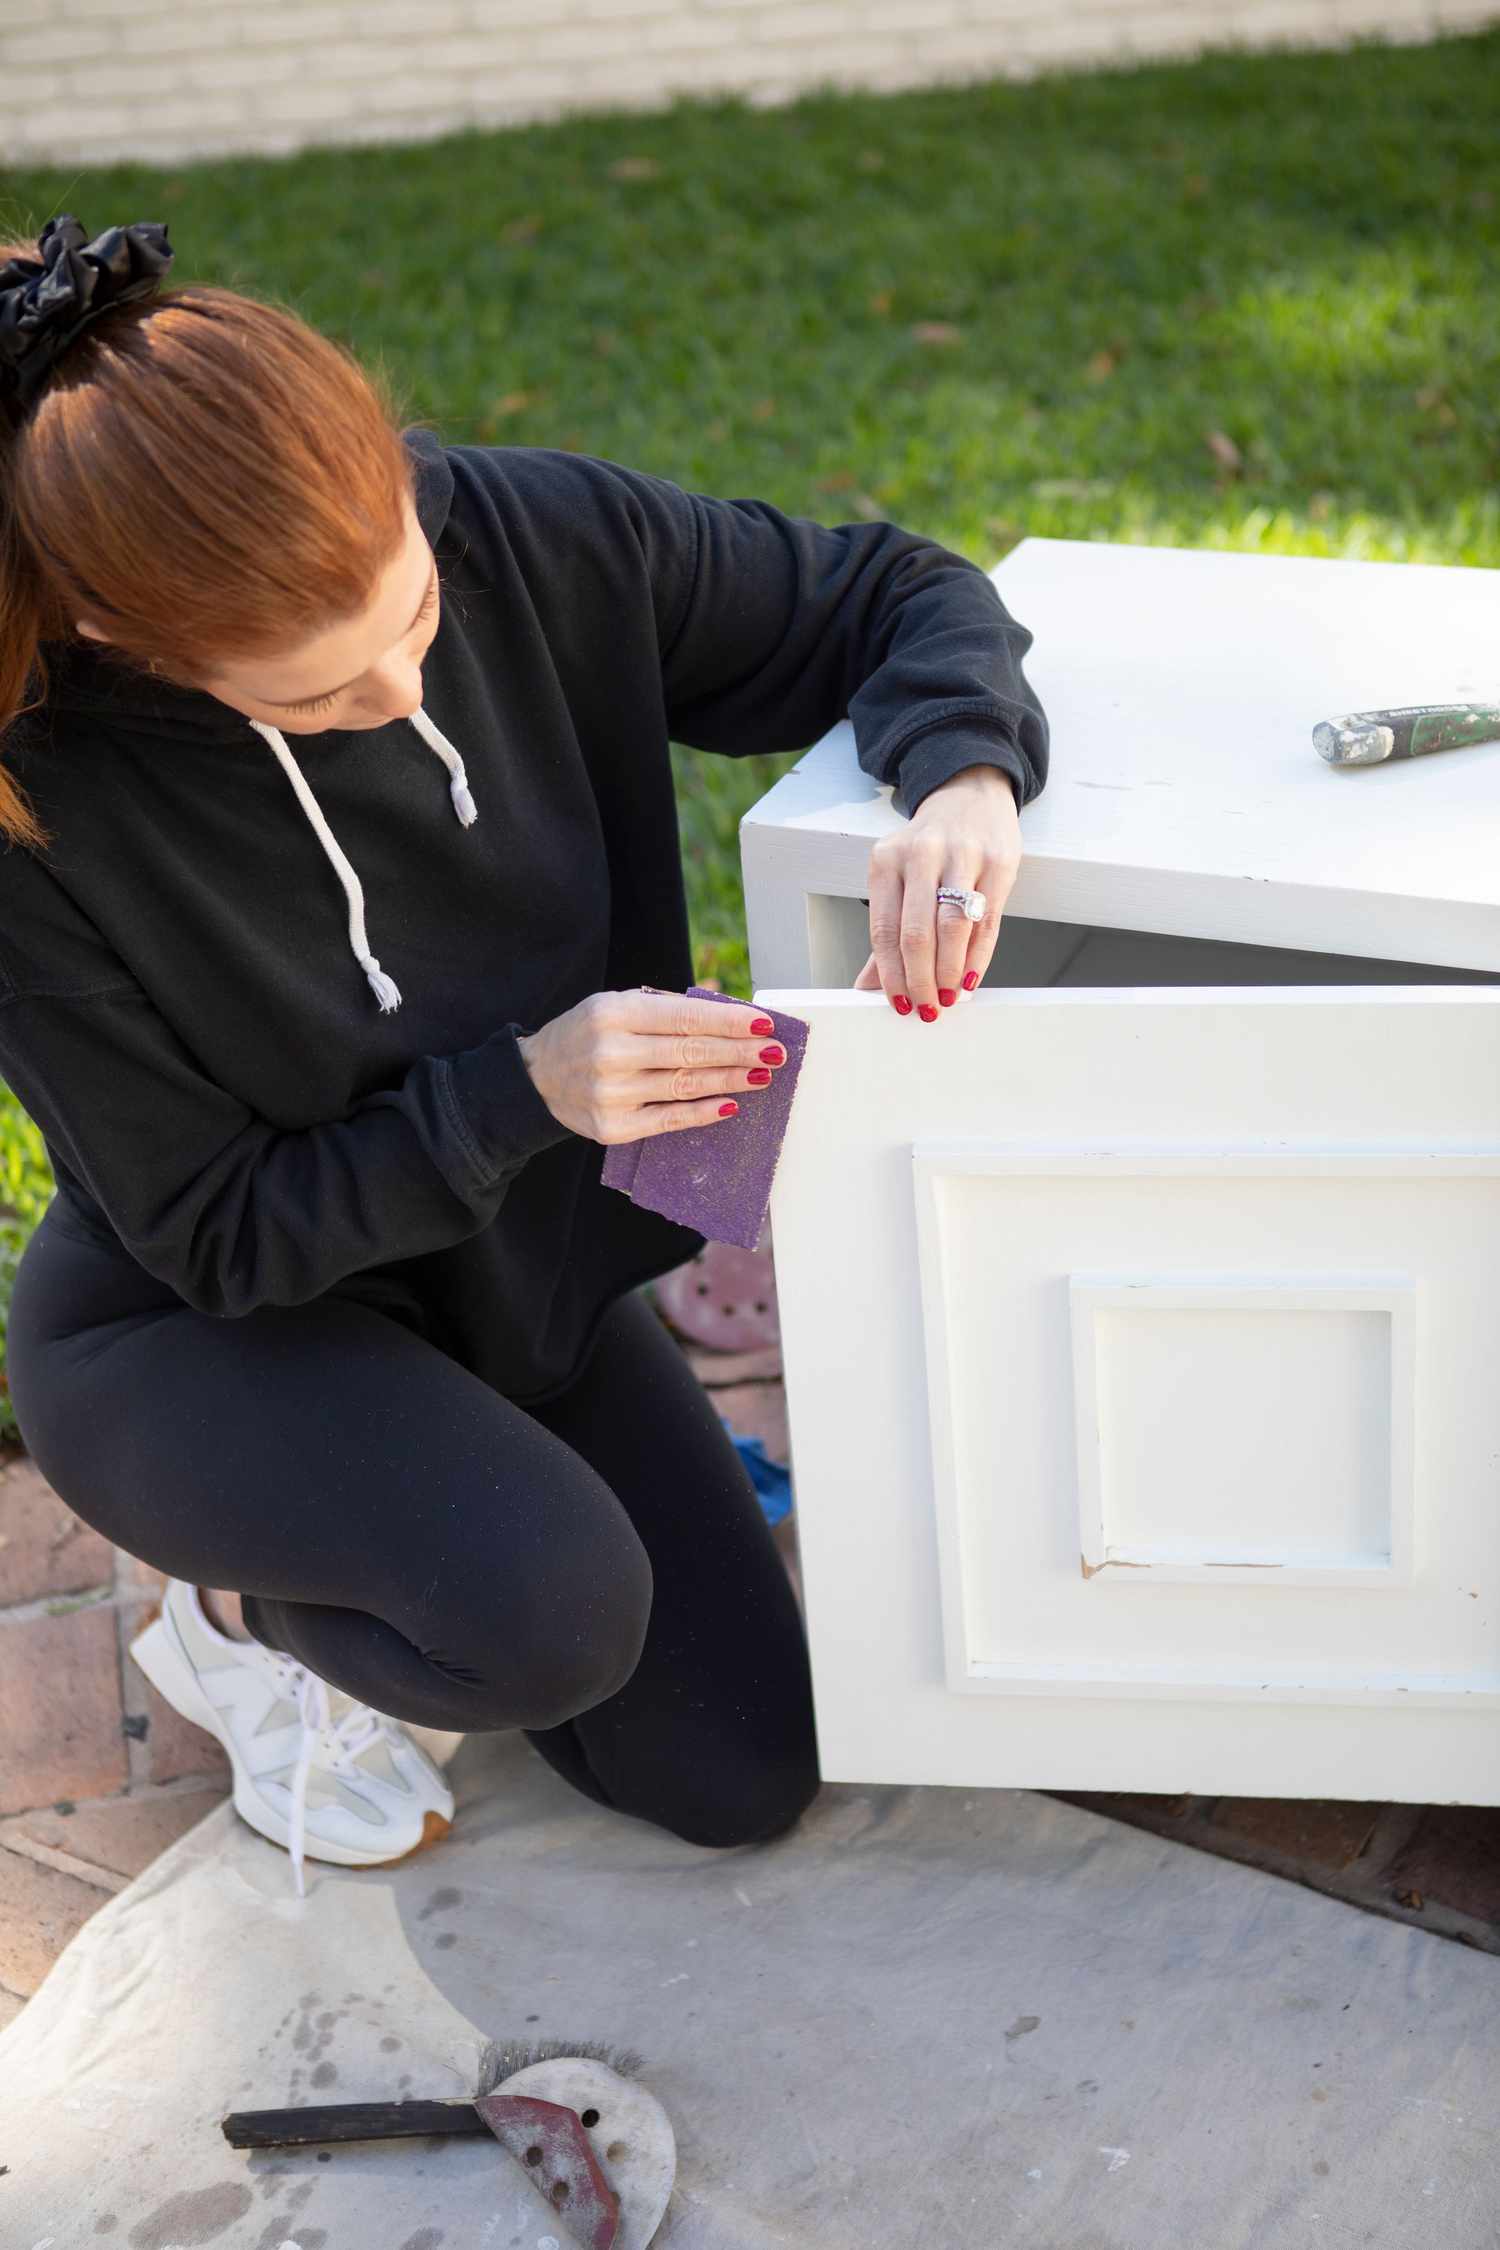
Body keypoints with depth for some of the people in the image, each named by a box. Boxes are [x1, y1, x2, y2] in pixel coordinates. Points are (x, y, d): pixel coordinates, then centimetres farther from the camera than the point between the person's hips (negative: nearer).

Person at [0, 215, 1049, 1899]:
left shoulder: (531, 540, -21)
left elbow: (894, 592, -9)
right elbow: (218, 1234, -21)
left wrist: (964, 777, -31)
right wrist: (520, 1088, -34)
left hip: (515, 1267, 5)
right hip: (200, 1324, -4)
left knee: (745, 1776, 5)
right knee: (558, 1610, -33)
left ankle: (398, 1525, 26)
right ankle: (246, 1608, 2)